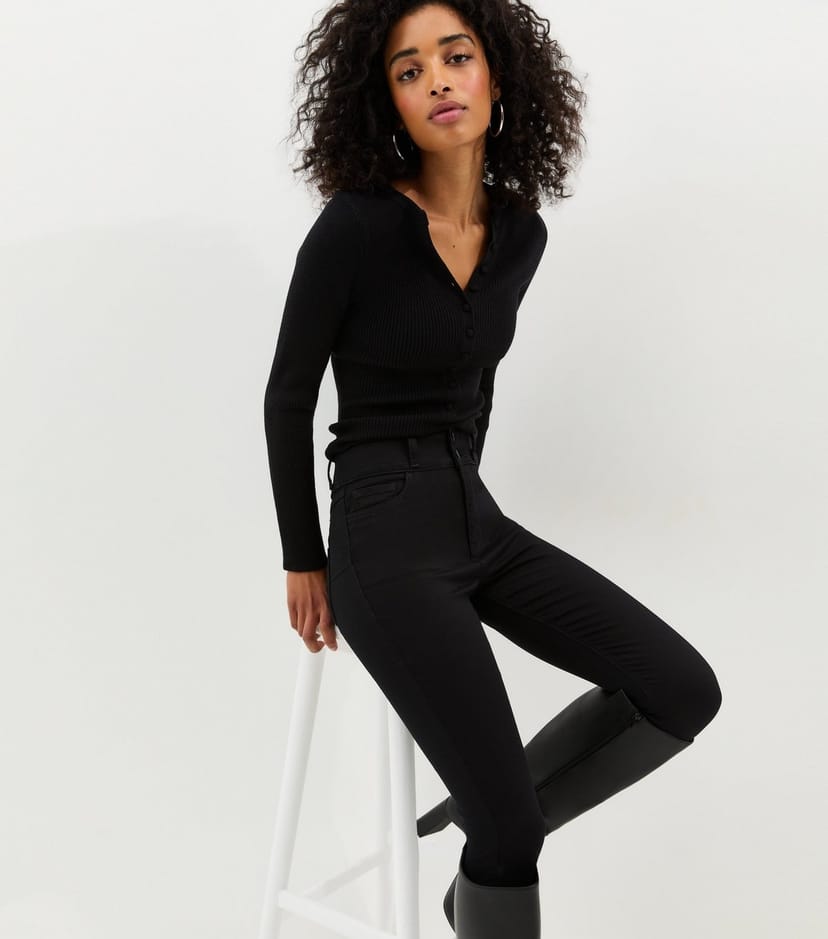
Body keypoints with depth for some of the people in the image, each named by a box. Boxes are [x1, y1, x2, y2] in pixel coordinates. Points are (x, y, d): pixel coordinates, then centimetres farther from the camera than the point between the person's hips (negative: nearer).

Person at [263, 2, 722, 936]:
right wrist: (303, 563, 0)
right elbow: (288, 397, -7)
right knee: (511, 827, -8)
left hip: (480, 522, 7)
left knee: (685, 692, -4)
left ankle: (487, 842, 15)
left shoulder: (519, 231, 4)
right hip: (386, 544, -6)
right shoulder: (354, 224, -16)